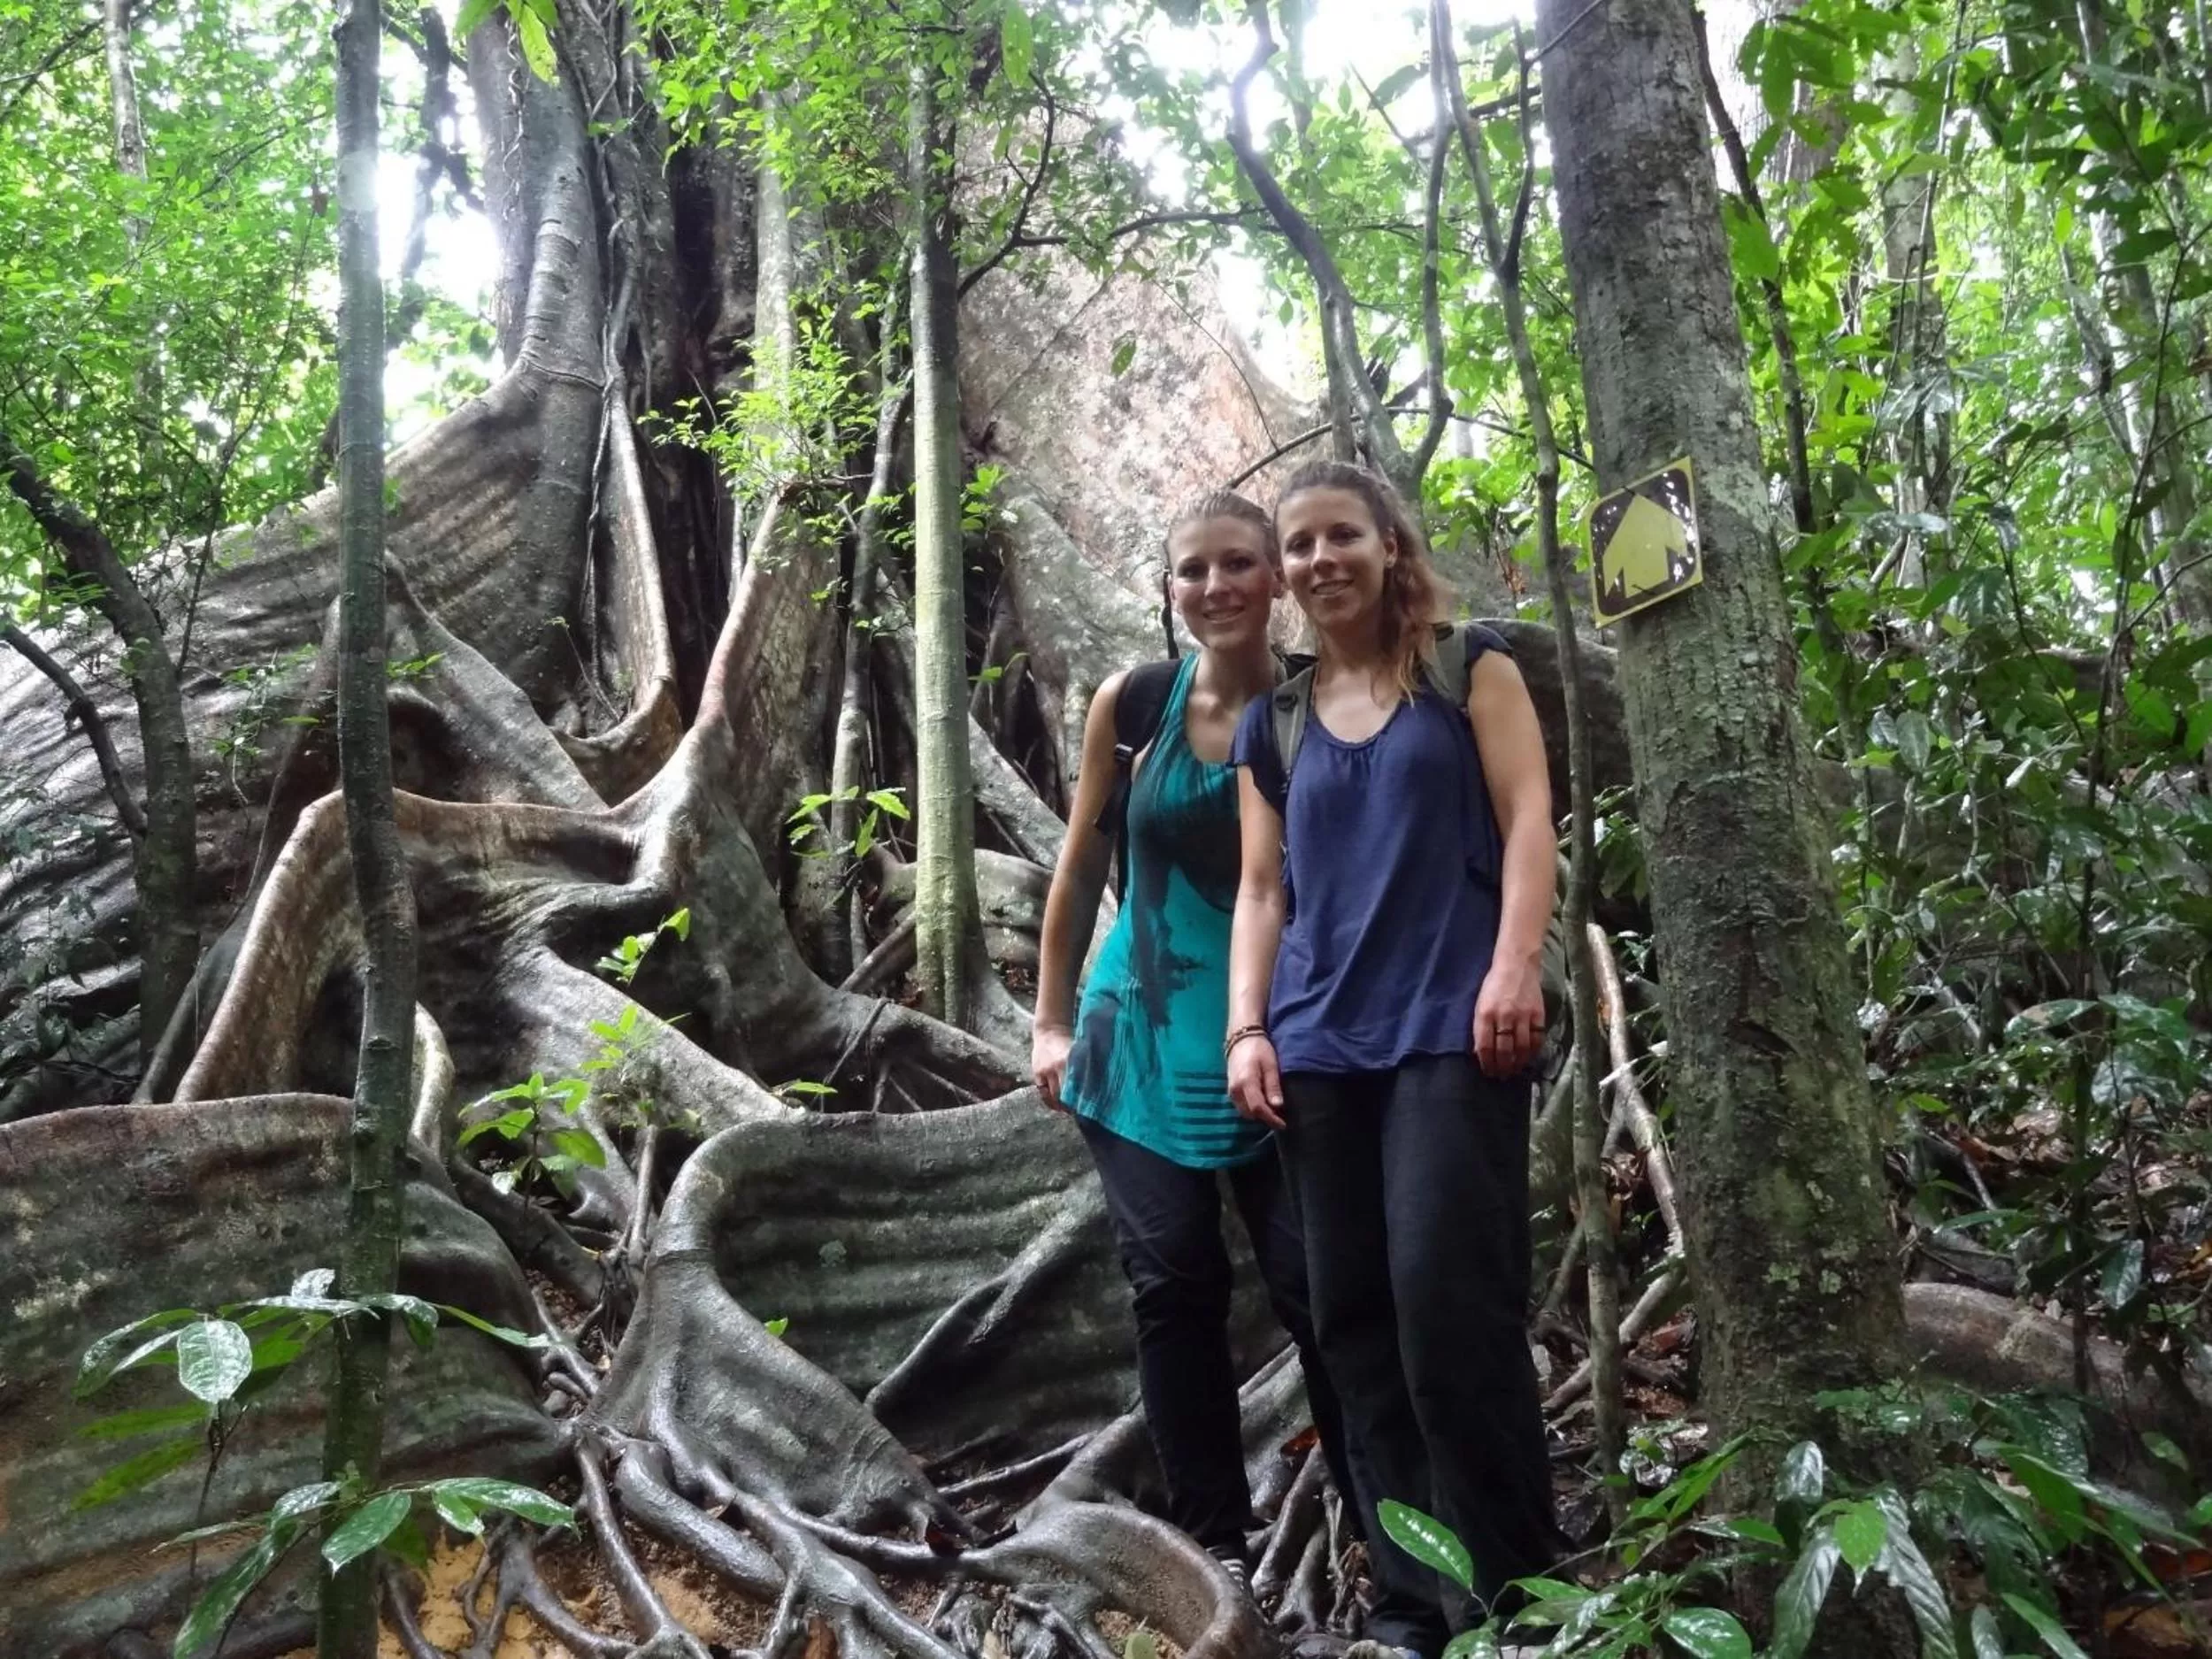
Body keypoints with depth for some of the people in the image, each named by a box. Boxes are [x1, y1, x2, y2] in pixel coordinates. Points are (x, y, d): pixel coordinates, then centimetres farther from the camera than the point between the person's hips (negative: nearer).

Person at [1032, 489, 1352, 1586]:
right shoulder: (1133, 703, -3)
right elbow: (1081, 869, 5)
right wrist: (1052, 1022, 6)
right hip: (1141, 1036, 2)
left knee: (1318, 1287, -1)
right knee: (1176, 1291, 3)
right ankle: (1216, 1545, 14)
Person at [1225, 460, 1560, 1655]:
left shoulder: (1469, 668, 10)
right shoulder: (1274, 725, 18)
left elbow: (1525, 817, 0)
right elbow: (1263, 890, 16)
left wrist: (1516, 964, -13)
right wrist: (1246, 1028, 4)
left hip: (1451, 1030, -4)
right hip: (1318, 1048, 4)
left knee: (1445, 1298, -13)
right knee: (1355, 1322, 3)